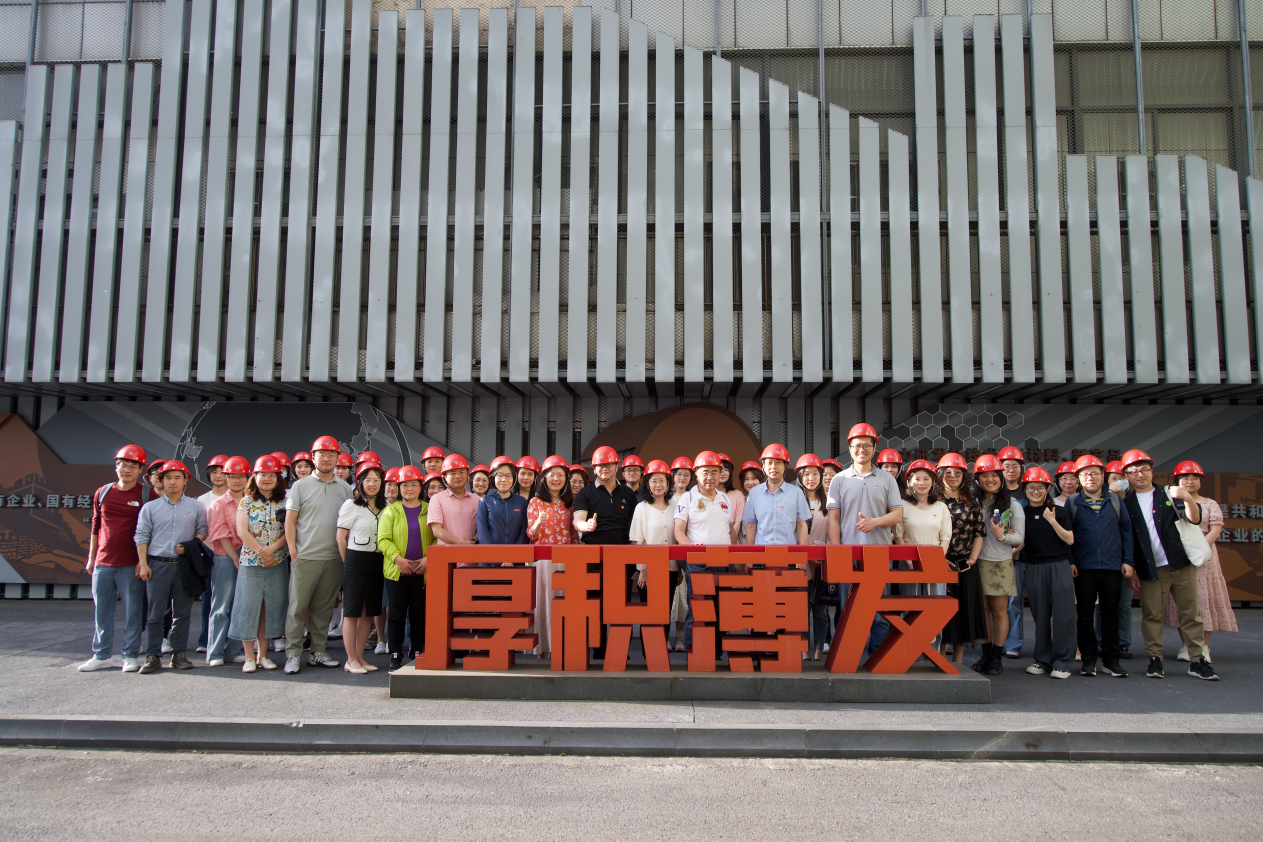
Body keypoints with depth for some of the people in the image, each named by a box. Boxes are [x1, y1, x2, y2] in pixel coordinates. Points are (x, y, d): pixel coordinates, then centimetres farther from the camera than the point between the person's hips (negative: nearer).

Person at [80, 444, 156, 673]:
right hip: (103, 564, 4)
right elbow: (95, 528, 17)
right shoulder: (102, 493, 10)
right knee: (101, 611, 9)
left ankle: (131, 656, 11)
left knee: (132, 611, 2)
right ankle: (101, 655, 20)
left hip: (131, 565, -4)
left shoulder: (147, 495, -2)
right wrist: (91, 558, 15)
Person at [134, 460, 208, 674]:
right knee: (155, 613, -1)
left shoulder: (196, 507, 9)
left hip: (185, 566, 1)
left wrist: (190, 547, -8)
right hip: (158, 565, 0)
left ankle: (179, 654, 12)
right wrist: (143, 564, -2)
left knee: (182, 612, 4)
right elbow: (142, 536, 6)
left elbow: (202, 531, 10)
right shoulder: (150, 507, 9)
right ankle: (152, 656, 5)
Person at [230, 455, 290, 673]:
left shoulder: (284, 503, 6)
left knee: (270, 607, 6)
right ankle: (249, 657, 9)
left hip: (277, 563, 2)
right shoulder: (246, 502, 2)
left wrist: (271, 549, -15)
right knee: (248, 606, 0)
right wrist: (260, 552, -12)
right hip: (250, 562, -1)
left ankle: (263, 654, 16)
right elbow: (242, 531, -6)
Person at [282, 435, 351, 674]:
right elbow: (290, 521, 0)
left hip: (334, 558, 3)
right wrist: (292, 549, -9)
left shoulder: (345, 488, 10)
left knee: (324, 608, 10)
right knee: (297, 607, -1)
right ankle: (293, 654, 6)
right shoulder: (301, 486, 3)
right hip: (305, 556, -3)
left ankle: (318, 652, 20)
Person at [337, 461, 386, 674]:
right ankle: (351, 659, 8)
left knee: (368, 612, 9)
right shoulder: (351, 505, -4)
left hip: (377, 562, 5)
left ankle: (359, 657, 18)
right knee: (352, 611, 0)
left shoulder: (385, 508, 10)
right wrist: (349, 563, 0)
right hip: (356, 561, -5)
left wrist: (384, 561, 9)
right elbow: (341, 538, -3)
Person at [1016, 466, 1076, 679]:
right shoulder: (1021, 513, 6)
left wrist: (1053, 521, -15)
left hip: (1059, 566, -1)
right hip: (1034, 568, 2)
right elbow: (1020, 543, 9)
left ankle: (1062, 662, 5)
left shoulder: (1059, 511, 2)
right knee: (1040, 615, 6)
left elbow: (1070, 540, -4)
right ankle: (1043, 660, 16)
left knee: (1062, 613, -3)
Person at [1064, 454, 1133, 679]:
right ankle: (1088, 659, 12)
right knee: (1085, 615, 3)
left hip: (1112, 567, 1)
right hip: (1084, 567, -1)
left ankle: (1111, 659, 15)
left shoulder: (1115, 500, 8)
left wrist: (1127, 560, 2)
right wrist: (1070, 561, -5)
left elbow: (1126, 530, 9)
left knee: (1111, 614, 6)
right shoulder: (1072, 502, 4)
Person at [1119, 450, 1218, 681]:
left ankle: (1197, 660, 10)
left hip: (1181, 565, 0)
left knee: (1191, 613, 3)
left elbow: (1195, 519, -7)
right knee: (1152, 616, 1)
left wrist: (1188, 498, -24)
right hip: (1150, 570, 0)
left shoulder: (1169, 495, 6)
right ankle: (1155, 660, 9)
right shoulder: (1126, 503, 6)